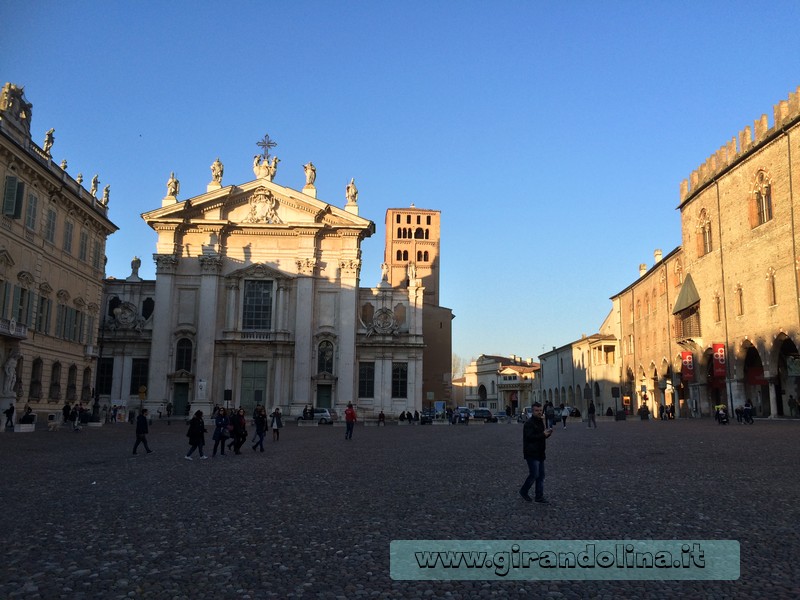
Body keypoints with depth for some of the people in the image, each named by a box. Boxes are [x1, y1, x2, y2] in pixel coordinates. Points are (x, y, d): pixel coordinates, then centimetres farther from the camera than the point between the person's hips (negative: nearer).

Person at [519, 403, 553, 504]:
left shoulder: (540, 422, 16)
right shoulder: (529, 423, -14)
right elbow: (529, 437, -24)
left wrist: (547, 433, 1)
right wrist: (543, 435, -26)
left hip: (540, 453, 9)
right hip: (531, 454, -9)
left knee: (541, 475, 9)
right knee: (534, 474, -9)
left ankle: (539, 497, 16)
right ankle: (523, 491, 11)